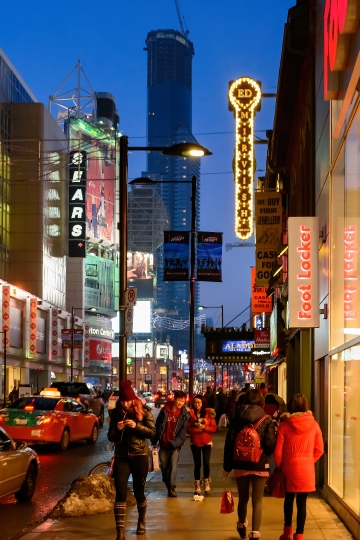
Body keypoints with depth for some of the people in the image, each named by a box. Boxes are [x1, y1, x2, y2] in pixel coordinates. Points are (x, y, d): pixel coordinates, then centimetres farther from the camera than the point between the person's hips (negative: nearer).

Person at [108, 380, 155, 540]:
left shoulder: (144, 411, -2)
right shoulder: (116, 413, 4)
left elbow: (152, 432, -8)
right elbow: (110, 437, 7)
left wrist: (136, 426, -22)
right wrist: (117, 429, -15)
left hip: (140, 456, -1)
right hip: (121, 457, 1)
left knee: (138, 491, 9)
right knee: (120, 492, -9)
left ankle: (141, 521, 36)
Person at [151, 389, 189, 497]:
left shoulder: (184, 415, -3)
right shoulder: (165, 410, -1)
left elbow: (183, 431, -6)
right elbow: (157, 425, 4)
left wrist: (175, 443, -16)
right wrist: (154, 441, 4)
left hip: (175, 445, -2)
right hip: (164, 444, 2)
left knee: (173, 466, -10)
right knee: (164, 466, 9)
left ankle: (172, 488, -5)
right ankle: (168, 487, 25)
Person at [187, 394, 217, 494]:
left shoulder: (209, 413, -2)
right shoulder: (190, 413, -2)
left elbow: (214, 428, -4)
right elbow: (188, 429, -3)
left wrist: (204, 427, -18)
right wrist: (196, 429, -20)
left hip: (206, 442, 0)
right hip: (195, 442, 0)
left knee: (206, 463, -7)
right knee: (197, 464, 2)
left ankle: (206, 482, 15)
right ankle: (197, 484, 14)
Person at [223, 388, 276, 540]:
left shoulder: (236, 418, 0)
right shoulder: (266, 419, -6)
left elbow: (229, 442, -1)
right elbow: (270, 445, -12)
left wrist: (227, 466, 7)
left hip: (240, 464, 3)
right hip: (260, 465, -3)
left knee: (243, 498, 20)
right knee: (257, 501, 3)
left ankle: (242, 526, 41)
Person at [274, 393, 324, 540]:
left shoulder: (284, 425, -8)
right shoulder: (313, 424, -4)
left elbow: (278, 451, -6)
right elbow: (319, 450, 2)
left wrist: (279, 466, 11)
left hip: (289, 467, 0)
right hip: (307, 469, 0)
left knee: (289, 499, 19)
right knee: (302, 503, 4)